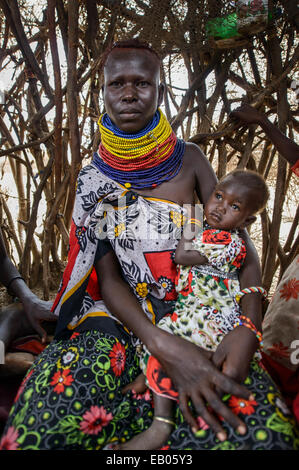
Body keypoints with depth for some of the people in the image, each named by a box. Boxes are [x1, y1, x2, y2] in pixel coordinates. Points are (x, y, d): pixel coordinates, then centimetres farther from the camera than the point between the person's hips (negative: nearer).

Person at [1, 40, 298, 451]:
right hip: (121, 320, 1)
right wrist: (163, 346, -21)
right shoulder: (93, 178, 3)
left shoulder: (189, 160, 2)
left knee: (261, 429, -27)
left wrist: (249, 326, -19)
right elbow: (108, 278, -4)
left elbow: (241, 246, 0)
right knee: (40, 425, -25)